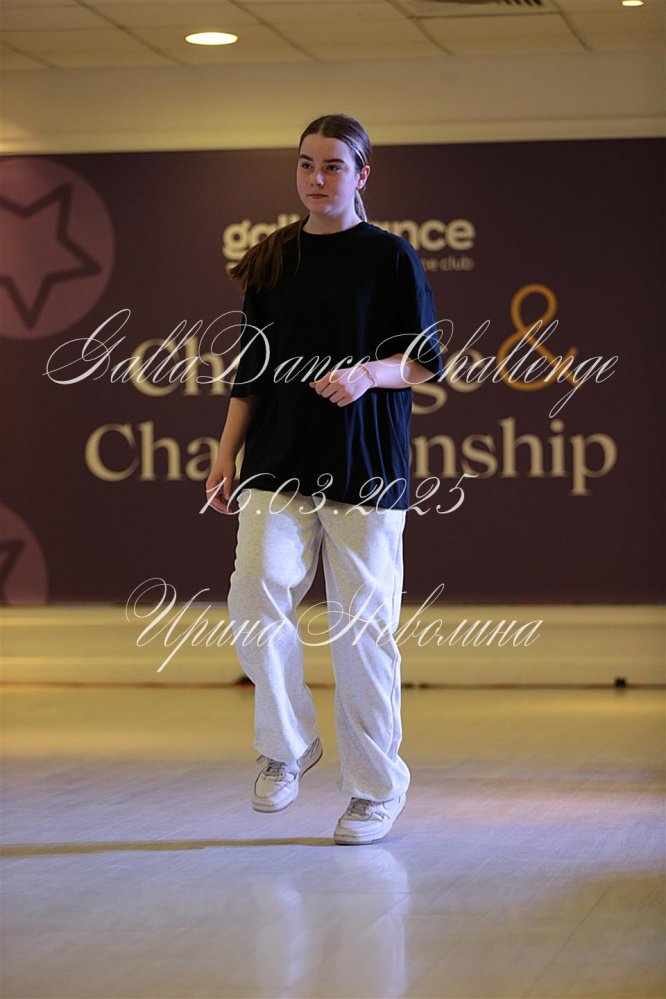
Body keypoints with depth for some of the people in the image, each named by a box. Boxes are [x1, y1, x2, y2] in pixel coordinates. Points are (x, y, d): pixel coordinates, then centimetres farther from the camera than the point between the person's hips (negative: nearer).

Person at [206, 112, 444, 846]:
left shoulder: (390, 257, 1)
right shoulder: (272, 263, 12)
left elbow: (426, 362, 0)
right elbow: (251, 370, 15)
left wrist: (366, 373, -19)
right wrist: (225, 454, 7)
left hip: (366, 469, -3)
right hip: (279, 465, 3)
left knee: (362, 626, -1)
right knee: (254, 599, -15)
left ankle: (376, 787, 13)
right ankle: (286, 744, 8)